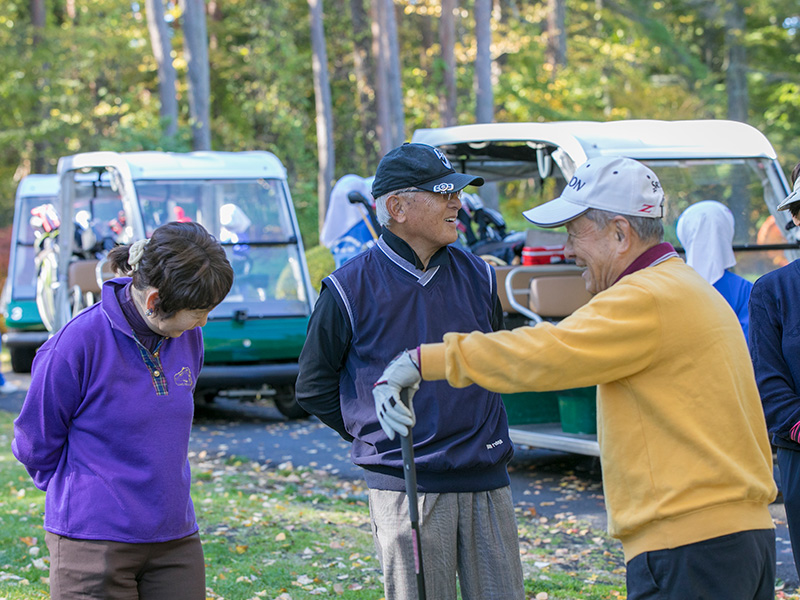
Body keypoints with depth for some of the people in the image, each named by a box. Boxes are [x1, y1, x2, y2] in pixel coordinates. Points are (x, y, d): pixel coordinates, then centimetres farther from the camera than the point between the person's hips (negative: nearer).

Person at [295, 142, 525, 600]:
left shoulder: (477, 276, 8)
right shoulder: (351, 289, -5)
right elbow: (315, 387, 5)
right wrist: (375, 434, 2)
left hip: (487, 481, 4)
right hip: (406, 488, -4)